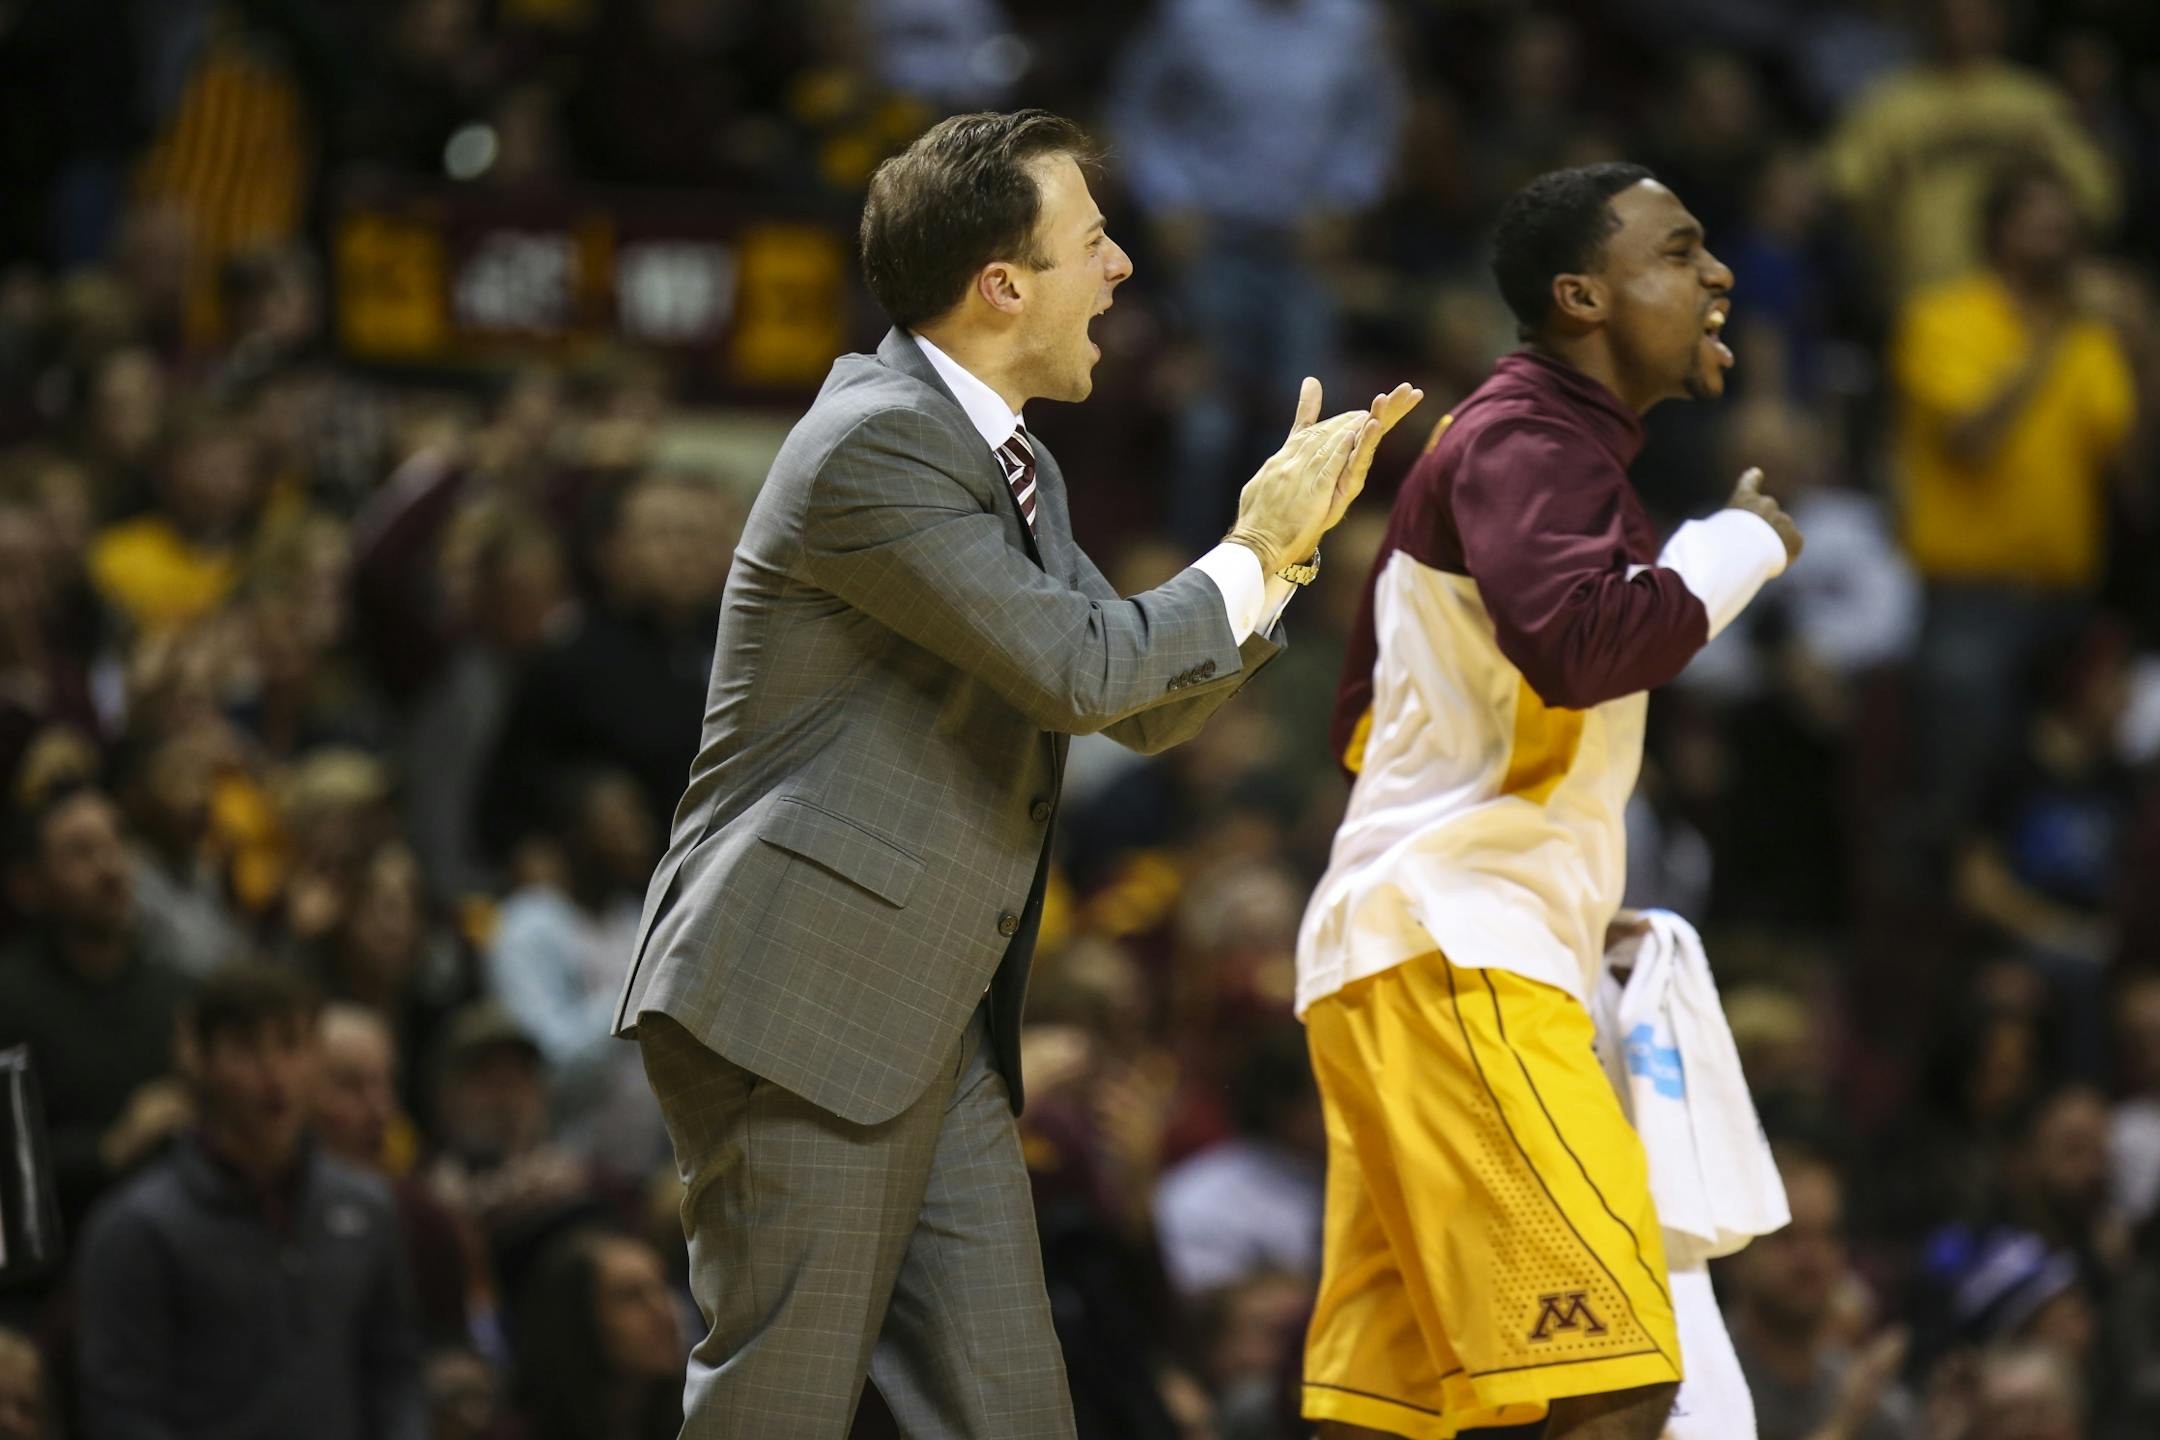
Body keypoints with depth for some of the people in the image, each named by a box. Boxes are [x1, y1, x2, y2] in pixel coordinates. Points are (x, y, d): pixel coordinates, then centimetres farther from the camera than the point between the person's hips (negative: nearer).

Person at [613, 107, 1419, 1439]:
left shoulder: (1013, 467, 17)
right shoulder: (877, 446, -15)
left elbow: (1150, 707, 19)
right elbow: (1082, 670, -20)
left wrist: (1280, 541, 5)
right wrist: (1257, 551, -6)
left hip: (934, 1030, 10)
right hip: (796, 1003, -10)